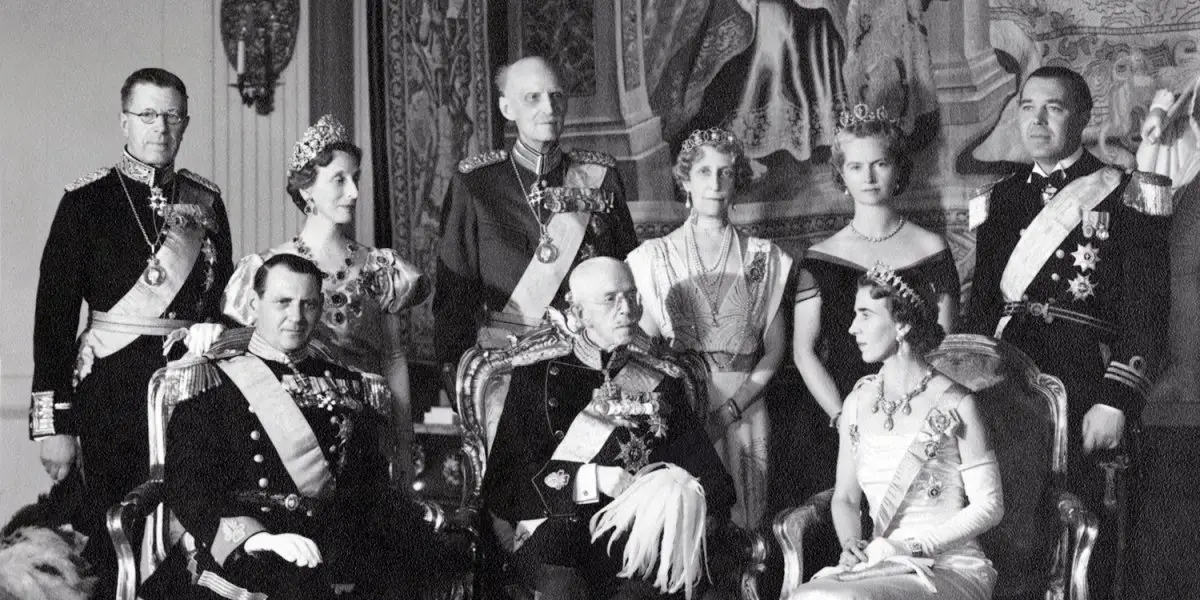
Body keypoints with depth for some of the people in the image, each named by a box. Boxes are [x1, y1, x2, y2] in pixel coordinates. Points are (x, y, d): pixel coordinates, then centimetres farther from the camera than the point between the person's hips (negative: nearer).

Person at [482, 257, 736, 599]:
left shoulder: (662, 379, 16)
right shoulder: (538, 375, 8)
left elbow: (696, 457, 10)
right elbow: (508, 467, 4)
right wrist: (594, 478, -6)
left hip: (645, 520, 4)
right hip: (557, 518, -3)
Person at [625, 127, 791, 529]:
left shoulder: (763, 259, 8)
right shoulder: (655, 257, 6)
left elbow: (775, 349, 5)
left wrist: (732, 408, -9)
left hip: (744, 407, 1)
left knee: (740, 526, -1)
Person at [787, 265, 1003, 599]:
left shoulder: (955, 405, -5)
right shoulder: (859, 402, 10)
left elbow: (989, 506, -4)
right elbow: (845, 496, 16)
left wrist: (914, 547, -13)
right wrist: (851, 544, -5)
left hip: (952, 569, -5)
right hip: (879, 566, 5)